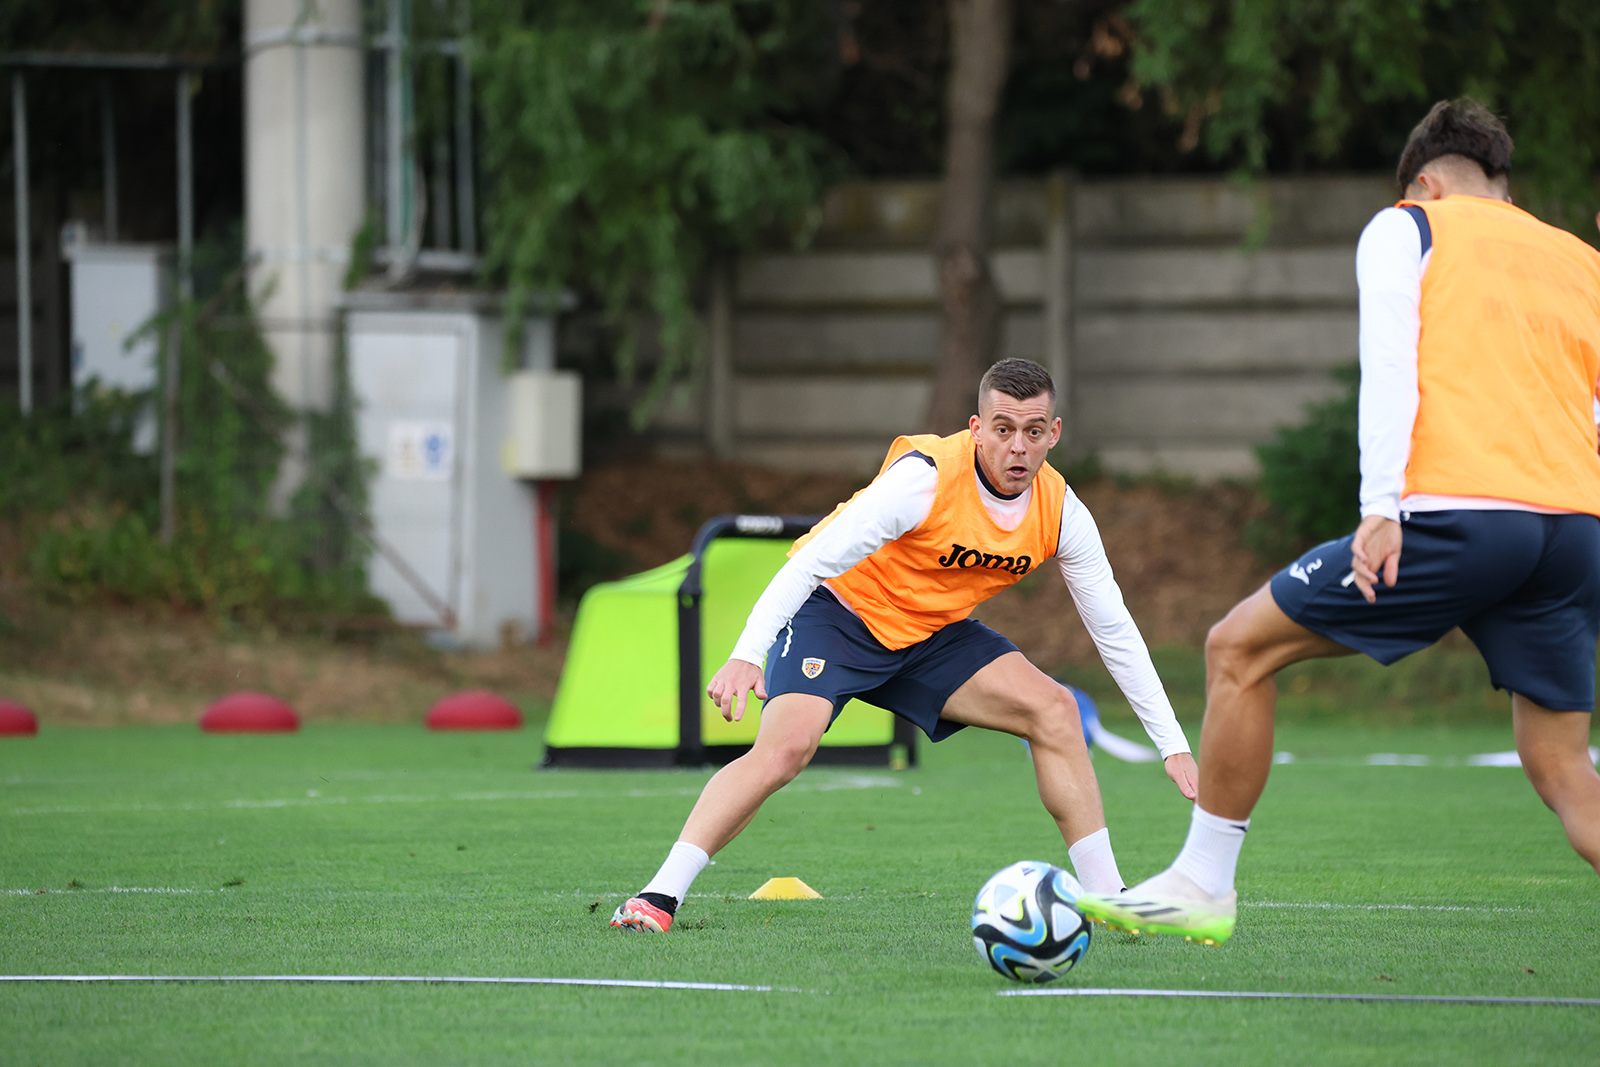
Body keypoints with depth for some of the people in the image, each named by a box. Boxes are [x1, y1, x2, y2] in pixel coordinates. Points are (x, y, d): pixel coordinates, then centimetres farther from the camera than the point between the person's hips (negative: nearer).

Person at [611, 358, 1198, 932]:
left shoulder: (1060, 512, -11)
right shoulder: (925, 479, -30)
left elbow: (1114, 629, -2)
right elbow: (813, 560, -33)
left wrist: (1172, 744, -5)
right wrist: (746, 654, -44)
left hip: (930, 635, 6)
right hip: (836, 610, -6)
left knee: (1053, 709, -11)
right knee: (786, 745, -28)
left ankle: (1106, 896, -2)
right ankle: (658, 898, -26)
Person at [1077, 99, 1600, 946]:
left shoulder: (1406, 229, 13)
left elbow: (1391, 364, -3)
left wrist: (1382, 506, -12)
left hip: (1457, 517, -5)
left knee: (1239, 648, 9)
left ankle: (1203, 884, 12)